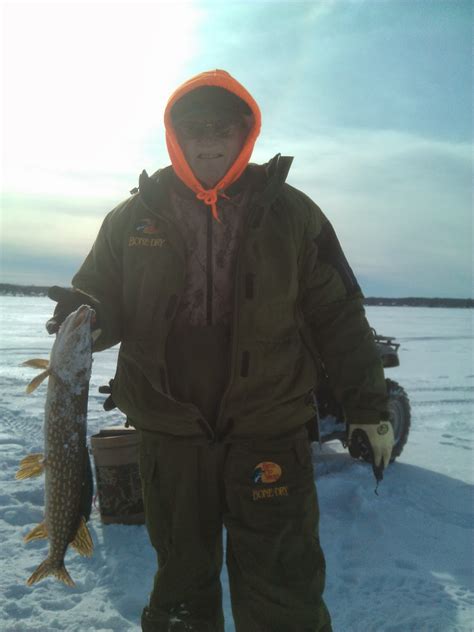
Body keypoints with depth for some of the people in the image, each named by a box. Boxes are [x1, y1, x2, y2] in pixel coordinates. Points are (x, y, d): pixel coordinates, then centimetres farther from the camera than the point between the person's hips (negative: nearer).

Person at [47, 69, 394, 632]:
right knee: (181, 585, 19)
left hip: (270, 435, -1)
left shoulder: (291, 213, 1)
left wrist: (367, 407, 3)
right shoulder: (134, 217, 4)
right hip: (168, 436, 2)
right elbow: (102, 299, 7)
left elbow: (338, 315, 3)